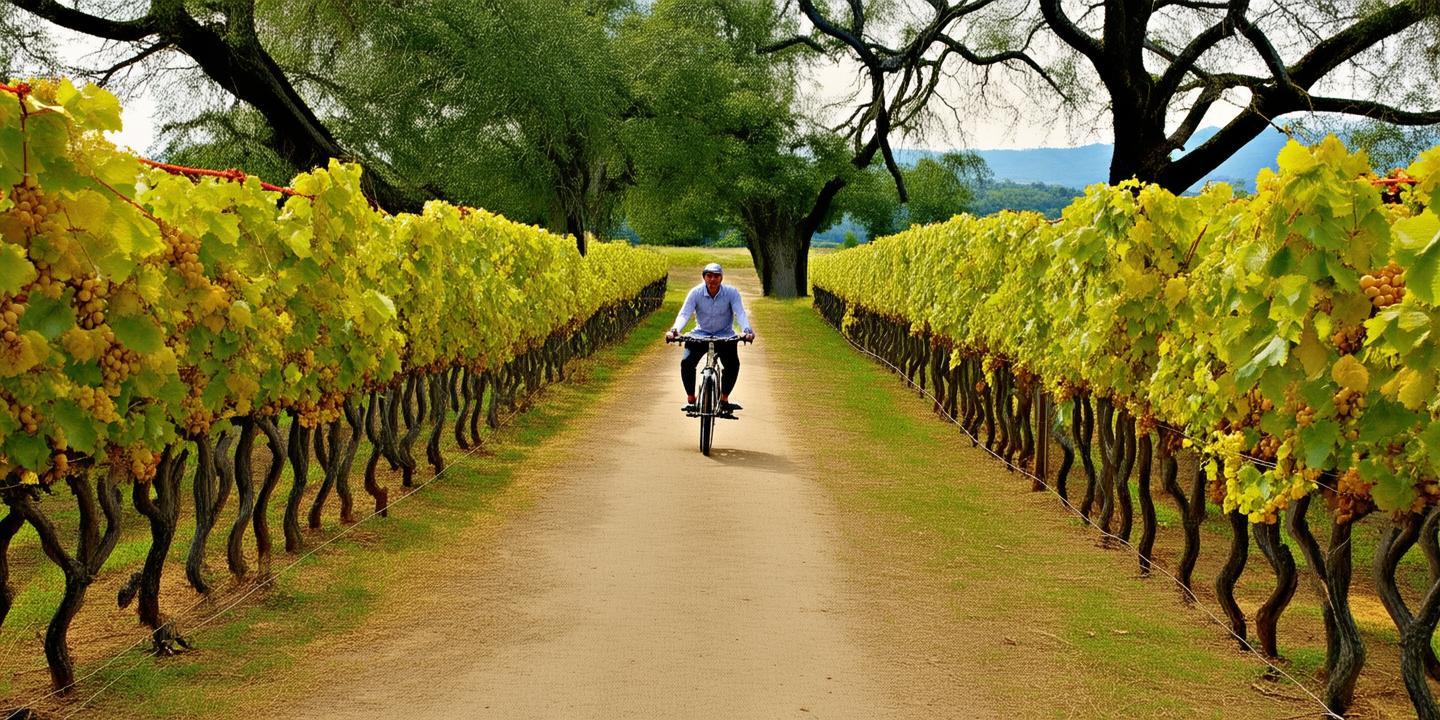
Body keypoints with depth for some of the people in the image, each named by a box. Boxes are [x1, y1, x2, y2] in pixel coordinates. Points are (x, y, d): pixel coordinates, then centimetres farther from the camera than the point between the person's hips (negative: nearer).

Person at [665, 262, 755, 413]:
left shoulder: (731, 292, -14)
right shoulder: (696, 292, -13)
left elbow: (740, 313, -22)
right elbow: (684, 314, -21)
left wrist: (746, 330, -43)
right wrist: (674, 330, -40)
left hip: (725, 335, -1)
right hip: (701, 334, 1)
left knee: (733, 363, -25)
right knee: (686, 363, -22)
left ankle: (724, 398, -3)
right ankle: (690, 399, -2)